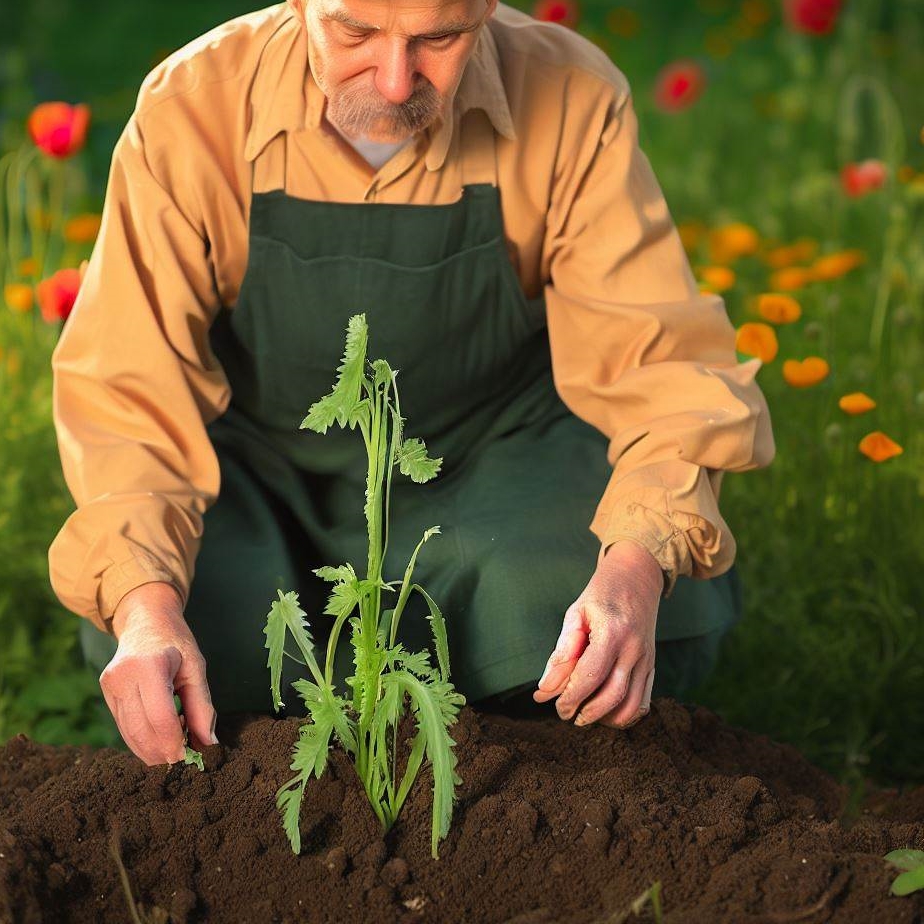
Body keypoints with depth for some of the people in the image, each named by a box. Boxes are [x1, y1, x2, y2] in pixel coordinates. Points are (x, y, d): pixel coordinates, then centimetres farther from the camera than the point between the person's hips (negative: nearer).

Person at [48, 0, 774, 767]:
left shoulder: (571, 105, -21)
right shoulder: (189, 113, -22)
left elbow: (659, 363, -21)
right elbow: (127, 391, -23)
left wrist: (634, 568, -41)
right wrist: (146, 606, -41)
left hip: (495, 454, 0)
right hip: (266, 467, 0)